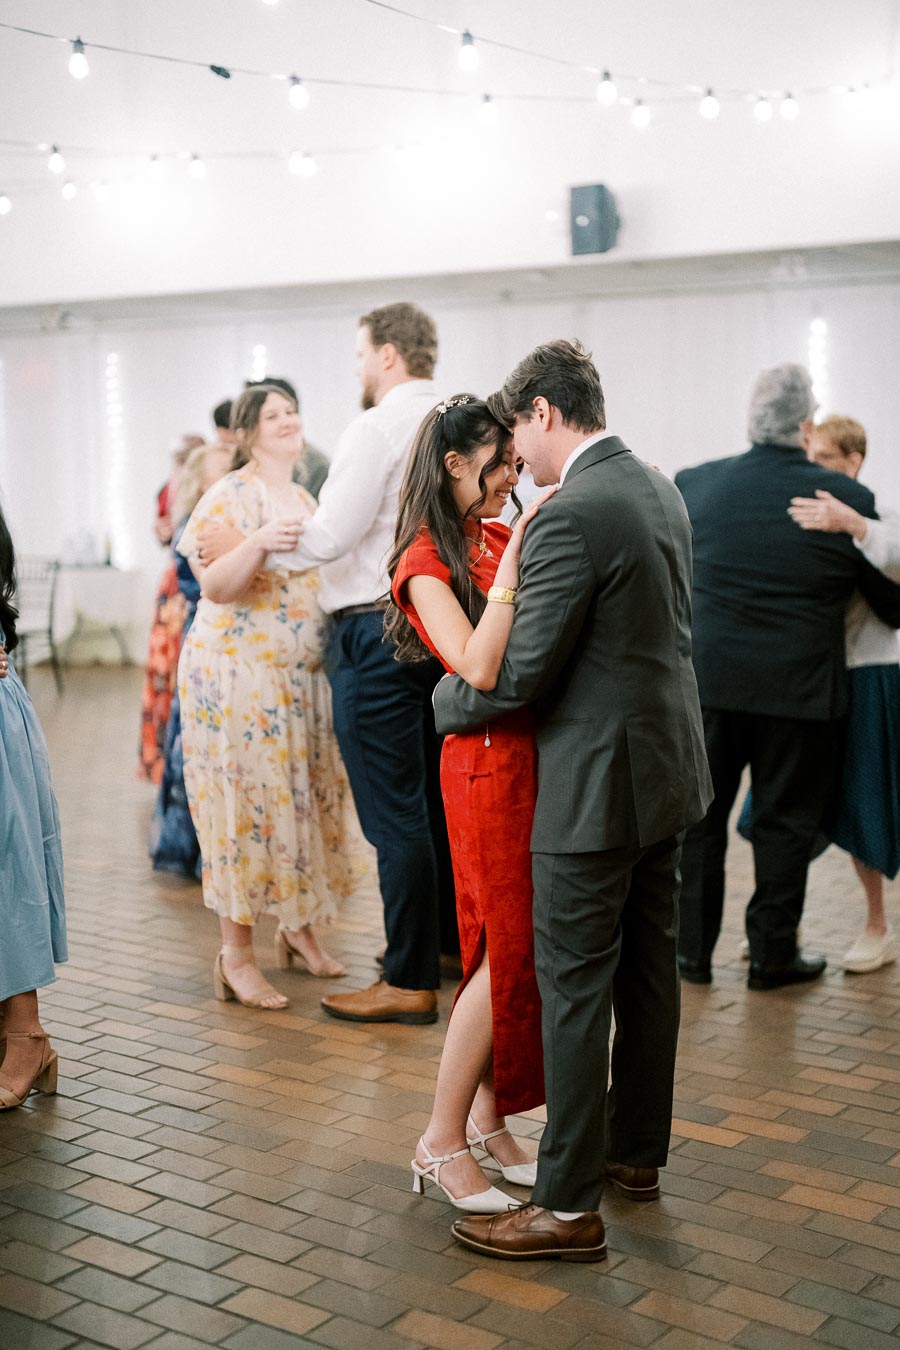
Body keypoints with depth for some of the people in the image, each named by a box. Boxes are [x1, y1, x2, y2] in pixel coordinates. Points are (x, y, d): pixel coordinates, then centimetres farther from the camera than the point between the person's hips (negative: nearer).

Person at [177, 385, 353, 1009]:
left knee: (308, 799, 10)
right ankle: (237, 955, 6)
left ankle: (299, 928, 27)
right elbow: (215, 586, -17)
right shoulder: (231, 496, -8)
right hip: (240, 674, -7)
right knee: (249, 803, -4)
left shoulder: (304, 499, 15)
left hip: (303, 676, 7)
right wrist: (258, 542, -31)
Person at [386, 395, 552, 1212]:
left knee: (519, 945, 12)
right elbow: (478, 667, -25)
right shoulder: (426, 562, -11)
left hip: (538, 753, 7)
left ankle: (488, 1118, 26)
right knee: (510, 950, -3)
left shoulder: (503, 536, 11)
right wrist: (514, 557, -22)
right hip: (489, 764, -7)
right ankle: (442, 1142, 10)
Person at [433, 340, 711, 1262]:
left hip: (598, 782, -9)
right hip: (668, 767, 9)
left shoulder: (570, 516, -21)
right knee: (647, 968, 18)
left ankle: (569, 1204, 8)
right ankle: (637, 1150, 34)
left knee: (573, 986, -1)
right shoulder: (659, 490, 8)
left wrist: (445, 704, 0)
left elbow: (518, 673, -19)